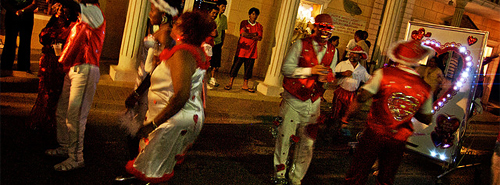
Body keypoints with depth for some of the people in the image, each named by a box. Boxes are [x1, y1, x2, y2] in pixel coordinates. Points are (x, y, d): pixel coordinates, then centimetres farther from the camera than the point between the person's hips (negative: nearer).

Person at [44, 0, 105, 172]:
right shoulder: (83, 16, 21)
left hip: (85, 71, -10)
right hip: (73, 70, 10)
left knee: (75, 116, -9)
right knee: (61, 111, 17)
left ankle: (76, 158, 0)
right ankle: (65, 147, 32)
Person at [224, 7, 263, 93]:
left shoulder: (259, 26, 10)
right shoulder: (244, 23, 3)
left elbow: (259, 38, -3)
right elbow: (243, 34, -13)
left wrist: (248, 35, -15)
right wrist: (254, 34, -12)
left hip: (252, 51, 3)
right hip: (242, 49, -3)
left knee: (249, 68, 6)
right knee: (236, 66, -1)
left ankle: (245, 85, 16)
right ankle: (230, 83, 7)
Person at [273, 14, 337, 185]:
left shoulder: (332, 51, 9)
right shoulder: (301, 44, -4)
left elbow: (331, 75, 17)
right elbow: (286, 68, -10)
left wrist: (325, 76, -7)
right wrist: (310, 70, -18)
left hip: (313, 102, 4)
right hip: (293, 100, -3)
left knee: (307, 142, 7)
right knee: (284, 137, 3)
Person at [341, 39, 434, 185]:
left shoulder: (384, 73, -12)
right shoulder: (425, 89, -3)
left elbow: (362, 98, -15)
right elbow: (427, 119, 7)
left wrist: (347, 116, -3)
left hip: (374, 133, -2)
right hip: (398, 141, 3)